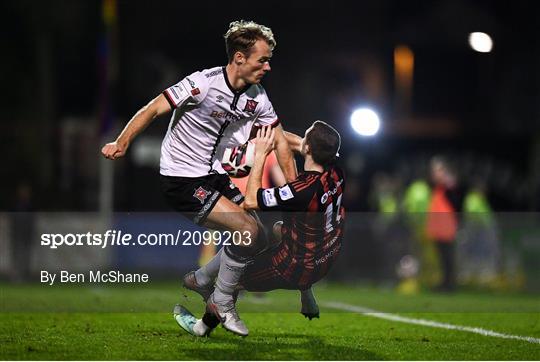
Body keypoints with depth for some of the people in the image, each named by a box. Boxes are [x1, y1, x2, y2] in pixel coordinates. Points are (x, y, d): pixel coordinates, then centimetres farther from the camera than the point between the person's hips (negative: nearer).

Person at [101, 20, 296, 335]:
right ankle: (223, 303, 0)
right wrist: (121, 144, -15)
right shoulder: (204, 84, -21)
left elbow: (280, 142, 6)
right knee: (248, 230, -18)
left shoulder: (257, 97, 0)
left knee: (259, 229, 3)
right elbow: (154, 109, -15)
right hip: (181, 177, -8)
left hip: (213, 175, 8)